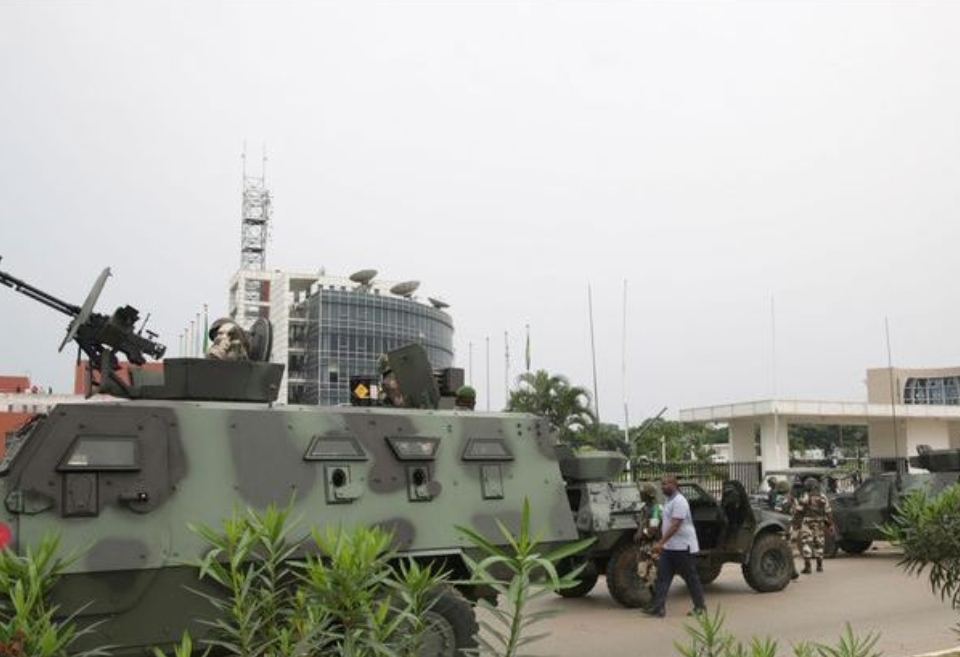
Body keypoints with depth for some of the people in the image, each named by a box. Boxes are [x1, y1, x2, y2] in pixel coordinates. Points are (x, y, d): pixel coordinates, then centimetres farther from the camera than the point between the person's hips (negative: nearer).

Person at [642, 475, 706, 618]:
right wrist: (661, 543, 19)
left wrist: (660, 543, -29)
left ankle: (700, 606, 18)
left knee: (691, 577, 4)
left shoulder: (679, 501, -18)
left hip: (683, 547, -9)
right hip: (668, 547, 9)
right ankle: (658, 607, 0)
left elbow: (675, 526, -26)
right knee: (662, 576, 1)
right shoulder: (668, 500, 12)